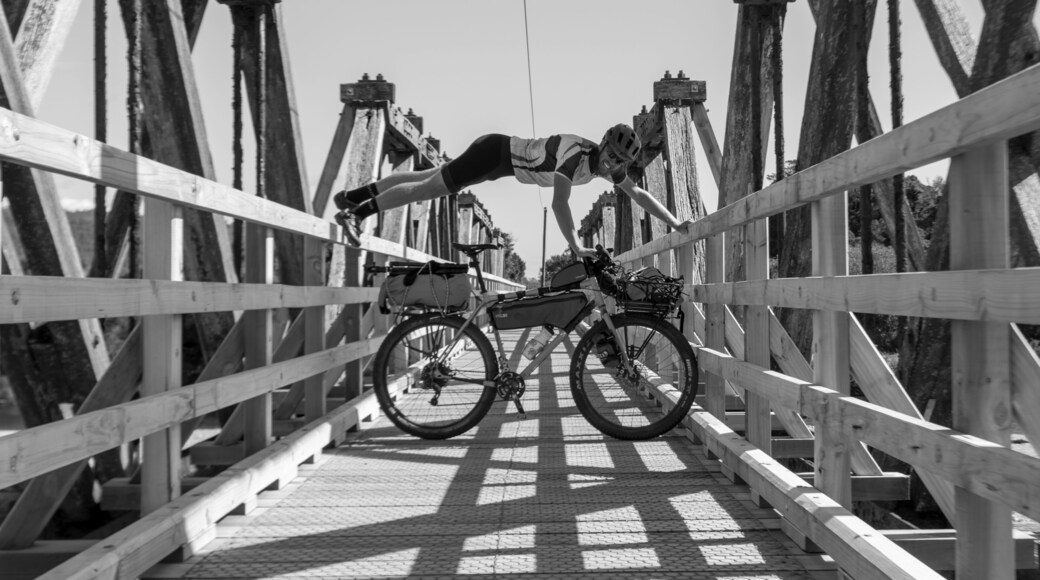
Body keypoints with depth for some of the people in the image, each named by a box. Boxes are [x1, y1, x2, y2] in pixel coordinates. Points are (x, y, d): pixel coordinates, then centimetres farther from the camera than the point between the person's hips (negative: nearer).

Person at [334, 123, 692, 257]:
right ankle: (356, 213, 6)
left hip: (502, 152, 8)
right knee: (426, 188, -5)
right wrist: (575, 247, -44)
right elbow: (558, 203, -40)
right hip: (495, 153, -8)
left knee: (426, 178, 14)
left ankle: (352, 196, 25)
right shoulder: (578, 155, -29)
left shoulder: (607, 164, -4)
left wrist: (676, 223, -2)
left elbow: (638, 194, 1)